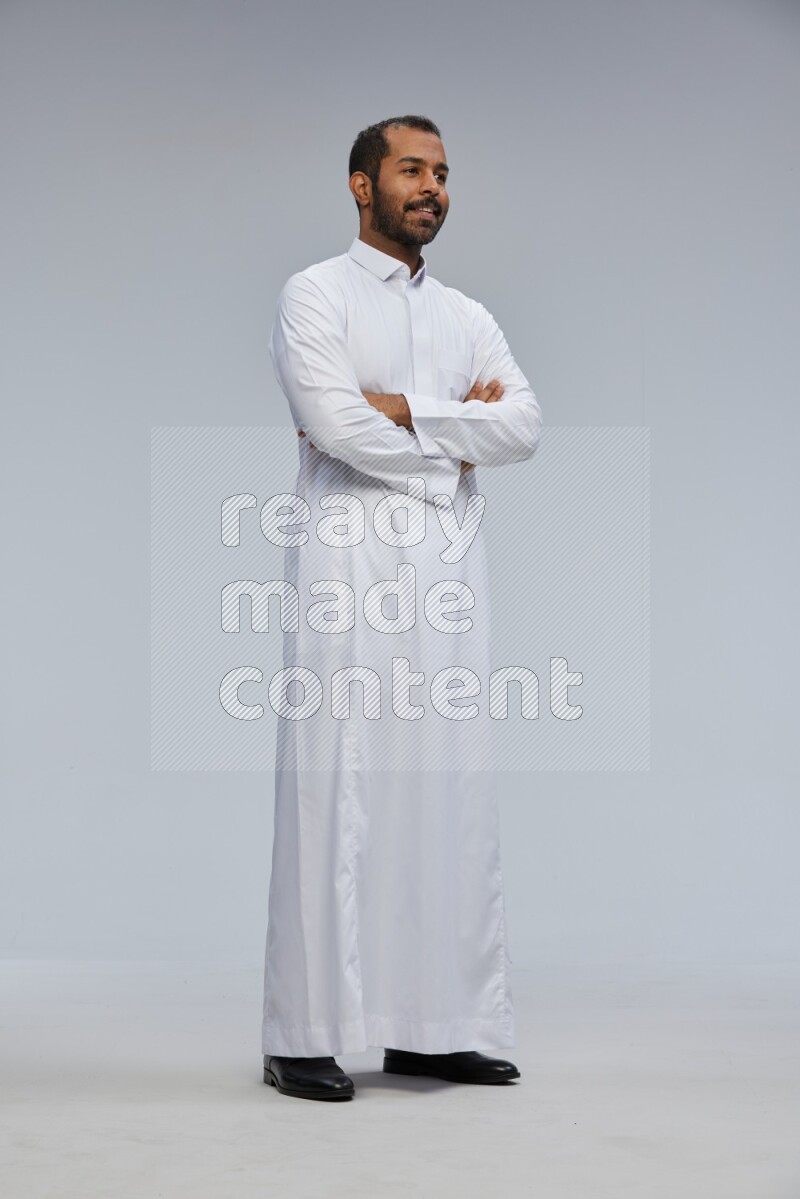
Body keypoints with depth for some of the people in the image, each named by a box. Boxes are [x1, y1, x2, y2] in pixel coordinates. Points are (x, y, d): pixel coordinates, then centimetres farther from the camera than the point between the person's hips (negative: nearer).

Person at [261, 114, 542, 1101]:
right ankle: (306, 1037, -1)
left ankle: (435, 1026, 10)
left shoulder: (467, 316, 19)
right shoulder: (316, 295, 4)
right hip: (350, 566, -5)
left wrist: (404, 410, -9)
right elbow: (336, 428, -12)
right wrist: (458, 432, -1)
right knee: (336, 789, -7)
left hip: (448, 574, 5)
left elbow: (524, 427, 3)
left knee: (451, 791, 3)